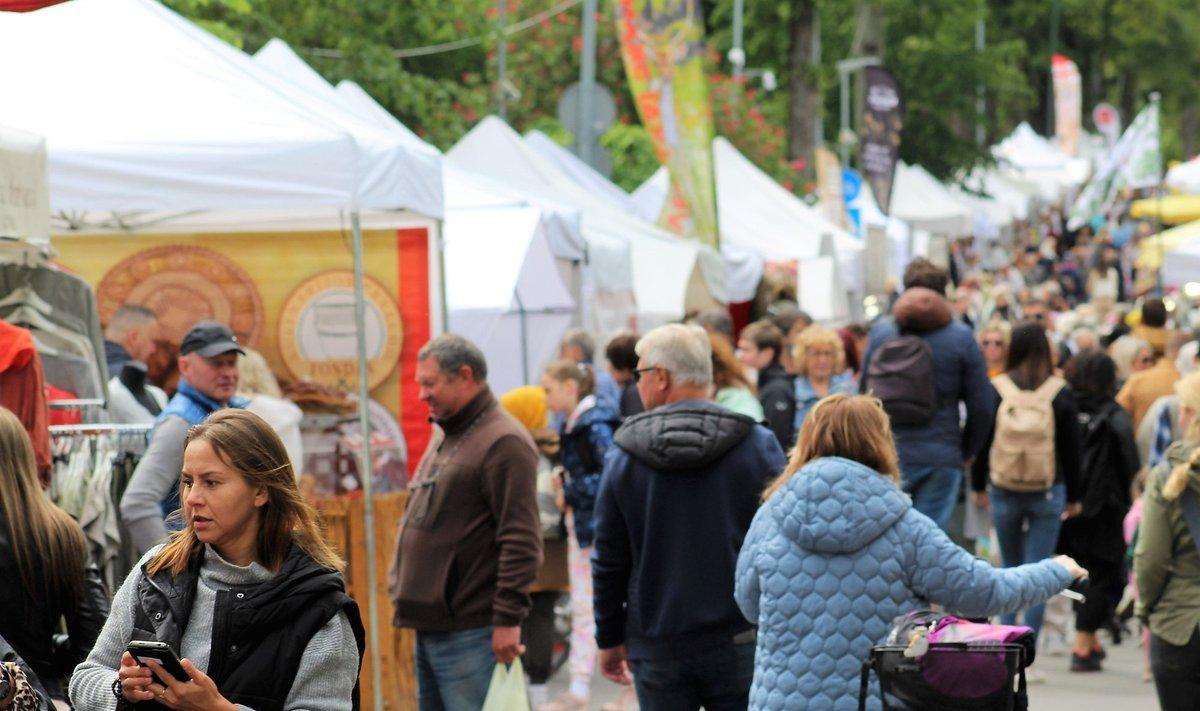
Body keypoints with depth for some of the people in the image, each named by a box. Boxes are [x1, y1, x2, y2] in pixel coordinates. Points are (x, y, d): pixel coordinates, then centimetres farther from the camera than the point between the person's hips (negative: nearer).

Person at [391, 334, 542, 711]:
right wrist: (403, 589, 24)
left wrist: (508, 618, -21)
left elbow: (521, 541, -19)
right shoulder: (444, 436, 18)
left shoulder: (503, 442, -14)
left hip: (469, 631, -10)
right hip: (428, 624, 10)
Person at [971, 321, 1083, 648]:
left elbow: (981, 441, 3)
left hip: (1003, 492, 1)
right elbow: (1072, 449, 2)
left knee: (1010, 569, 15)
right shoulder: (1061, 393, -4)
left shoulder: (995, 389, -3)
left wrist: (978, 486, 15)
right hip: (1048, 493, -1)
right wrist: (1074, 496, 11)